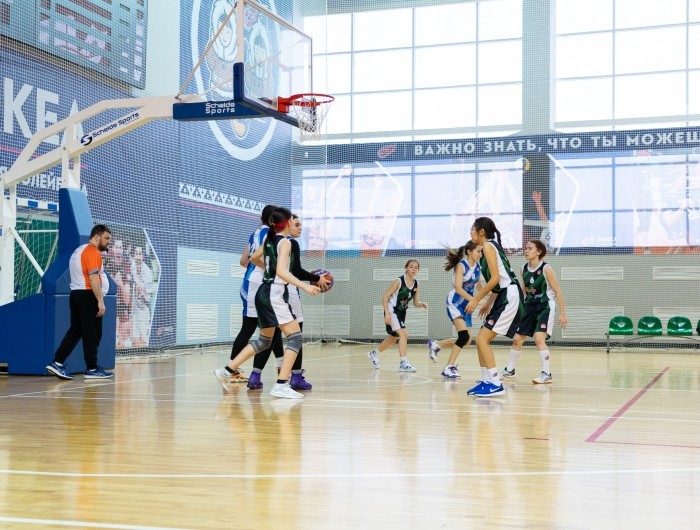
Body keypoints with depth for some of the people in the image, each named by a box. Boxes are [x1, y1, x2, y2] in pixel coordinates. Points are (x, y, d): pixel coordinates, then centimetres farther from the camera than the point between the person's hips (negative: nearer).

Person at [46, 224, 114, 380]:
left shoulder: (80, 250, 20)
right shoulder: (92, 252, -13)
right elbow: (93, 278, -20)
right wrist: (100, 301, -21)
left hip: (76, 294, 10)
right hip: (88, 296, -10)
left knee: (75, 331, 10)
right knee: (92, 333, -3)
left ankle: (57, 363, 5)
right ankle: (92, 369, 2)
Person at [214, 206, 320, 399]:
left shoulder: (269, 239, 13)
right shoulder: (285, 242, -12)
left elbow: (253, 258, 27)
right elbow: (281, 272, -24)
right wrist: (305, 286, -30)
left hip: (265, 293, 9)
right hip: (274, 294, -9)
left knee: (264, 340, 20)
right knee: (296, 337, -9)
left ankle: (227, 371, 21)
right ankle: (281, 385, -16)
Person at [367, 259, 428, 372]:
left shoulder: (416, 284, 0)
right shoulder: (399, 281, -18)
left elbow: (415, 303, 7)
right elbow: (385, 297, -16)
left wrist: (422, 304, -16)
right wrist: (387, 314, -24)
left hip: (402, 313, 8)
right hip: (392, 311, -8)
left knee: (393, 339, 20)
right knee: (403, 334, -23)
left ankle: (374, 354, 43)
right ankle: (403, 363, -22)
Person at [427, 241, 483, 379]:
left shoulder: (478, 267, 5)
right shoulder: (461, 265, -15)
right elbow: (458, 288, -25)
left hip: (466, 305, 7)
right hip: (454, 303, -7)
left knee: (466, 341, 4)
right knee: (464, 336, -22)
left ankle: (436, 344, 25)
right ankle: (449, 368, -12)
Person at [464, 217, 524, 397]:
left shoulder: (488, 246, -10)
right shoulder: (491, 246, 18)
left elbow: (495, 278, -18)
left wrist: (476, 299, -13)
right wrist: (488, 304, 21)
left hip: (509, 297, -10)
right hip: (504, 296, 10)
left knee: (482, 339, -11)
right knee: (482, 339, 12)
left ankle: (496, 384, -11)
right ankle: (486, 381, 16)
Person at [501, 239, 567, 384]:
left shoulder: (546, 269, -14)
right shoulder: (524, 269, 3)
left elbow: (557, 291, -12)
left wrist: (562, 313, -14)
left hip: (545, 307, -7)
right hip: (529, 306, 7)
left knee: (539, 338, -21)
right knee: (517, 339, 10)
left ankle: (546, 374, -11)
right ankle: (509, 370, 28)